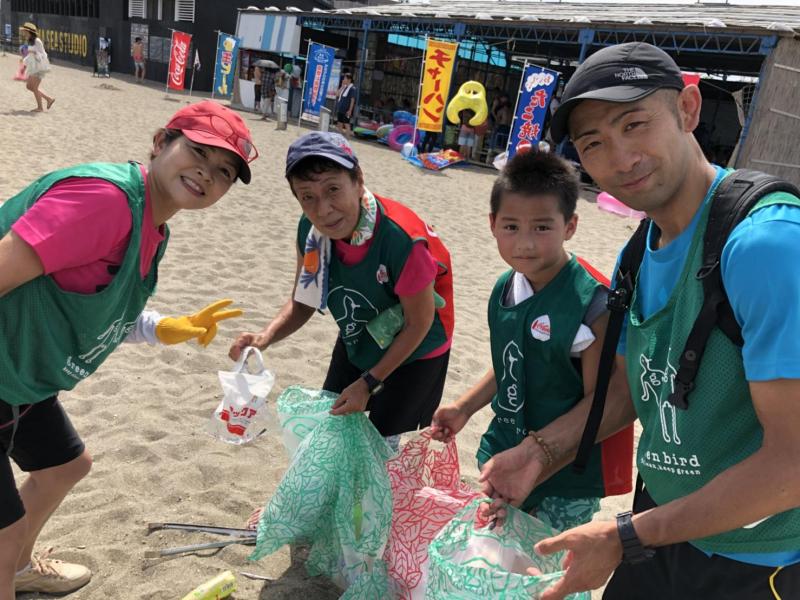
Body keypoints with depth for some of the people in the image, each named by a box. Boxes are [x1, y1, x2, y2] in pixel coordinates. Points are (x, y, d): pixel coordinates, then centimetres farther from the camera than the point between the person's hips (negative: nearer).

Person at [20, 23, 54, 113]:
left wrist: (34, 52, -30)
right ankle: (49, 99, 15)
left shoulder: (37, 41, -14)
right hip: (32, 67, 9)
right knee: (29, 86, 9)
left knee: (34, 87, -7)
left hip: (39, 67, -9)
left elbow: (42, 55, -15)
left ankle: (40, 107, 5)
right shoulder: (29, 41, 12)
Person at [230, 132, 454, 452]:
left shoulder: (402, 239, -37)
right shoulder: (311, 230, -19)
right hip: (356, 343, 6)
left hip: (414, 350, -5)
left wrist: (368, 382, -17)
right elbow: (303, 302, -4)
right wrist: (266, 337, -24)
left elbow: (419, 323, -23)